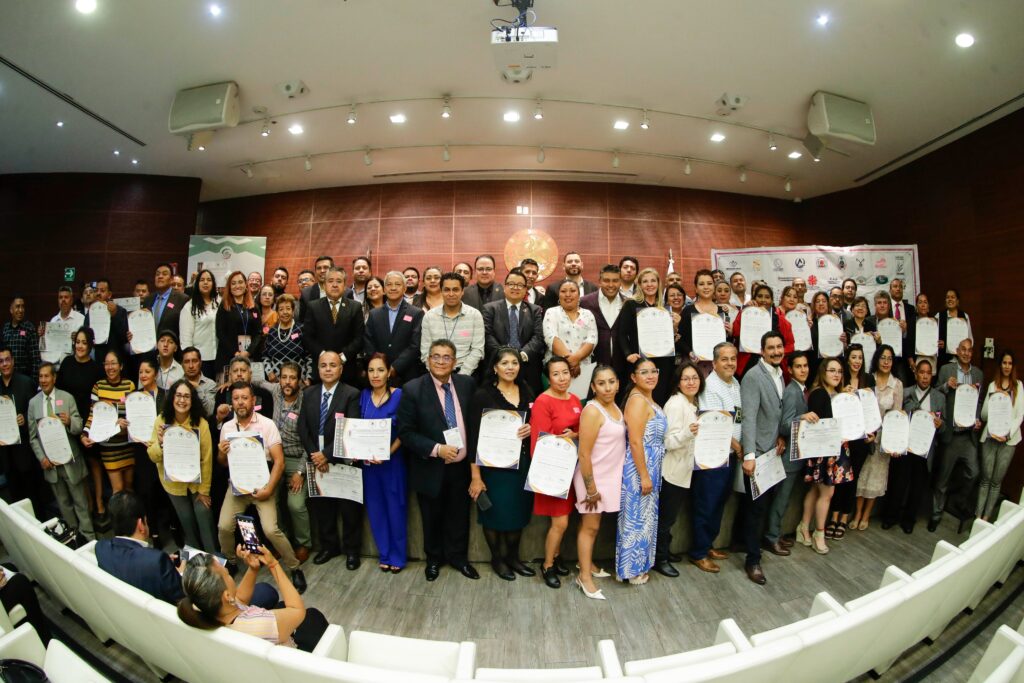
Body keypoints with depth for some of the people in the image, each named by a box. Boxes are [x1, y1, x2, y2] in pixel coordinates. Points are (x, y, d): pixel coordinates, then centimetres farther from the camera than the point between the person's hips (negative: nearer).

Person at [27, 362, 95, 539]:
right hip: (49, 462, 3)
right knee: (64, 504, 16)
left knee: (80, 502, 5)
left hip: (70, 461, -3)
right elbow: (32, 436, 5)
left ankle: (88, 536, 13)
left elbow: (79, 426, -7)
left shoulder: (67, 398, -5)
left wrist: (70, 422, -30)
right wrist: (41, 458, -6)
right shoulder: (33, 403, 2)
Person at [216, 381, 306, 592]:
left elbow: (279, 461, -12)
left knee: (270, 529, -17)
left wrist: (269, 489, -20)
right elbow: (223, 464, 12)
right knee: (224, 527, -8)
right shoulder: (227, 427, 3)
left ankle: (295, 568, 3)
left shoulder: (267, 424, -10)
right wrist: (222, 453, -10)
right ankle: (230, 563, 23)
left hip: (262, 483, -4)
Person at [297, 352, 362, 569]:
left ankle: (351, 550, 25)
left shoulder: (351, 394, -10)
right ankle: (329, 546, 34)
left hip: (343, 461, -4)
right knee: (321, 507, 15)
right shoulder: (309, 394, 6)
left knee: (349, 509, 7)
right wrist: (314, 455, -7)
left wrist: (327, 454, -17)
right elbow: (302, 428, 4)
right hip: (317, 461, 5)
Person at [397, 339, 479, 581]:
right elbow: (406, 432, -12)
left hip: (462, 465, 2)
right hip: (431, 468, -2)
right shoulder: (412, 389, -13)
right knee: (432, 518, 18)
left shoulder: (467, 384, -3)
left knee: (459, 516, 17)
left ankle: (458, 557, 41)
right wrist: (436, 449, -22)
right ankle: (433, 559, 43)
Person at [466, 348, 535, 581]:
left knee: (518, 512, 15)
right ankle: (497, 559, 31)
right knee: (495, 513, 8)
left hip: (522, 463, 5)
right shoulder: (483, 394, -10)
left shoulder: (527, 392, 5)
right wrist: (475, 476, -14)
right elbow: (474, 436, -12)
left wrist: (531, 429, -9)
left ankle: (513, 556, 35)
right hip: (494, 465, -4)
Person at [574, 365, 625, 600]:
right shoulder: (592, 411, -21)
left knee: (594, 524, 19)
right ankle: (584, 576, 15)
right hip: (592, 477, -7)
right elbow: (584, 454, -22)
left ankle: (587, 563, 34)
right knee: (590, 526, 3)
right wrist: (591, 488, -19)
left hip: (609, 477, 7)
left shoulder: (615, 407, 4)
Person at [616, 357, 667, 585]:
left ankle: (639, 563, 33)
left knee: (644, 517, 19)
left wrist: (649, 474, 18)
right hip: (639, 468, -10)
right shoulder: (638, 400, -20)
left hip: (649, 467, 10)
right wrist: (644, 476, -21)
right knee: (637, 518, 3)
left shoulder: (647, 398, 10)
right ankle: (632, 569, 18)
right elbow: (635, 442, -24)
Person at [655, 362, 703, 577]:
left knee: (670, 515, 21)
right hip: (673, 471, -8)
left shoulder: (692, 403, 8)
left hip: (685, 470, 8)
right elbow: (669, 442, -24)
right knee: (666, 516, 4)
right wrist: (688, 433, -39)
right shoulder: (676, 404, -19)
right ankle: (660, 559, 19)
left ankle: (665, 551, 36)